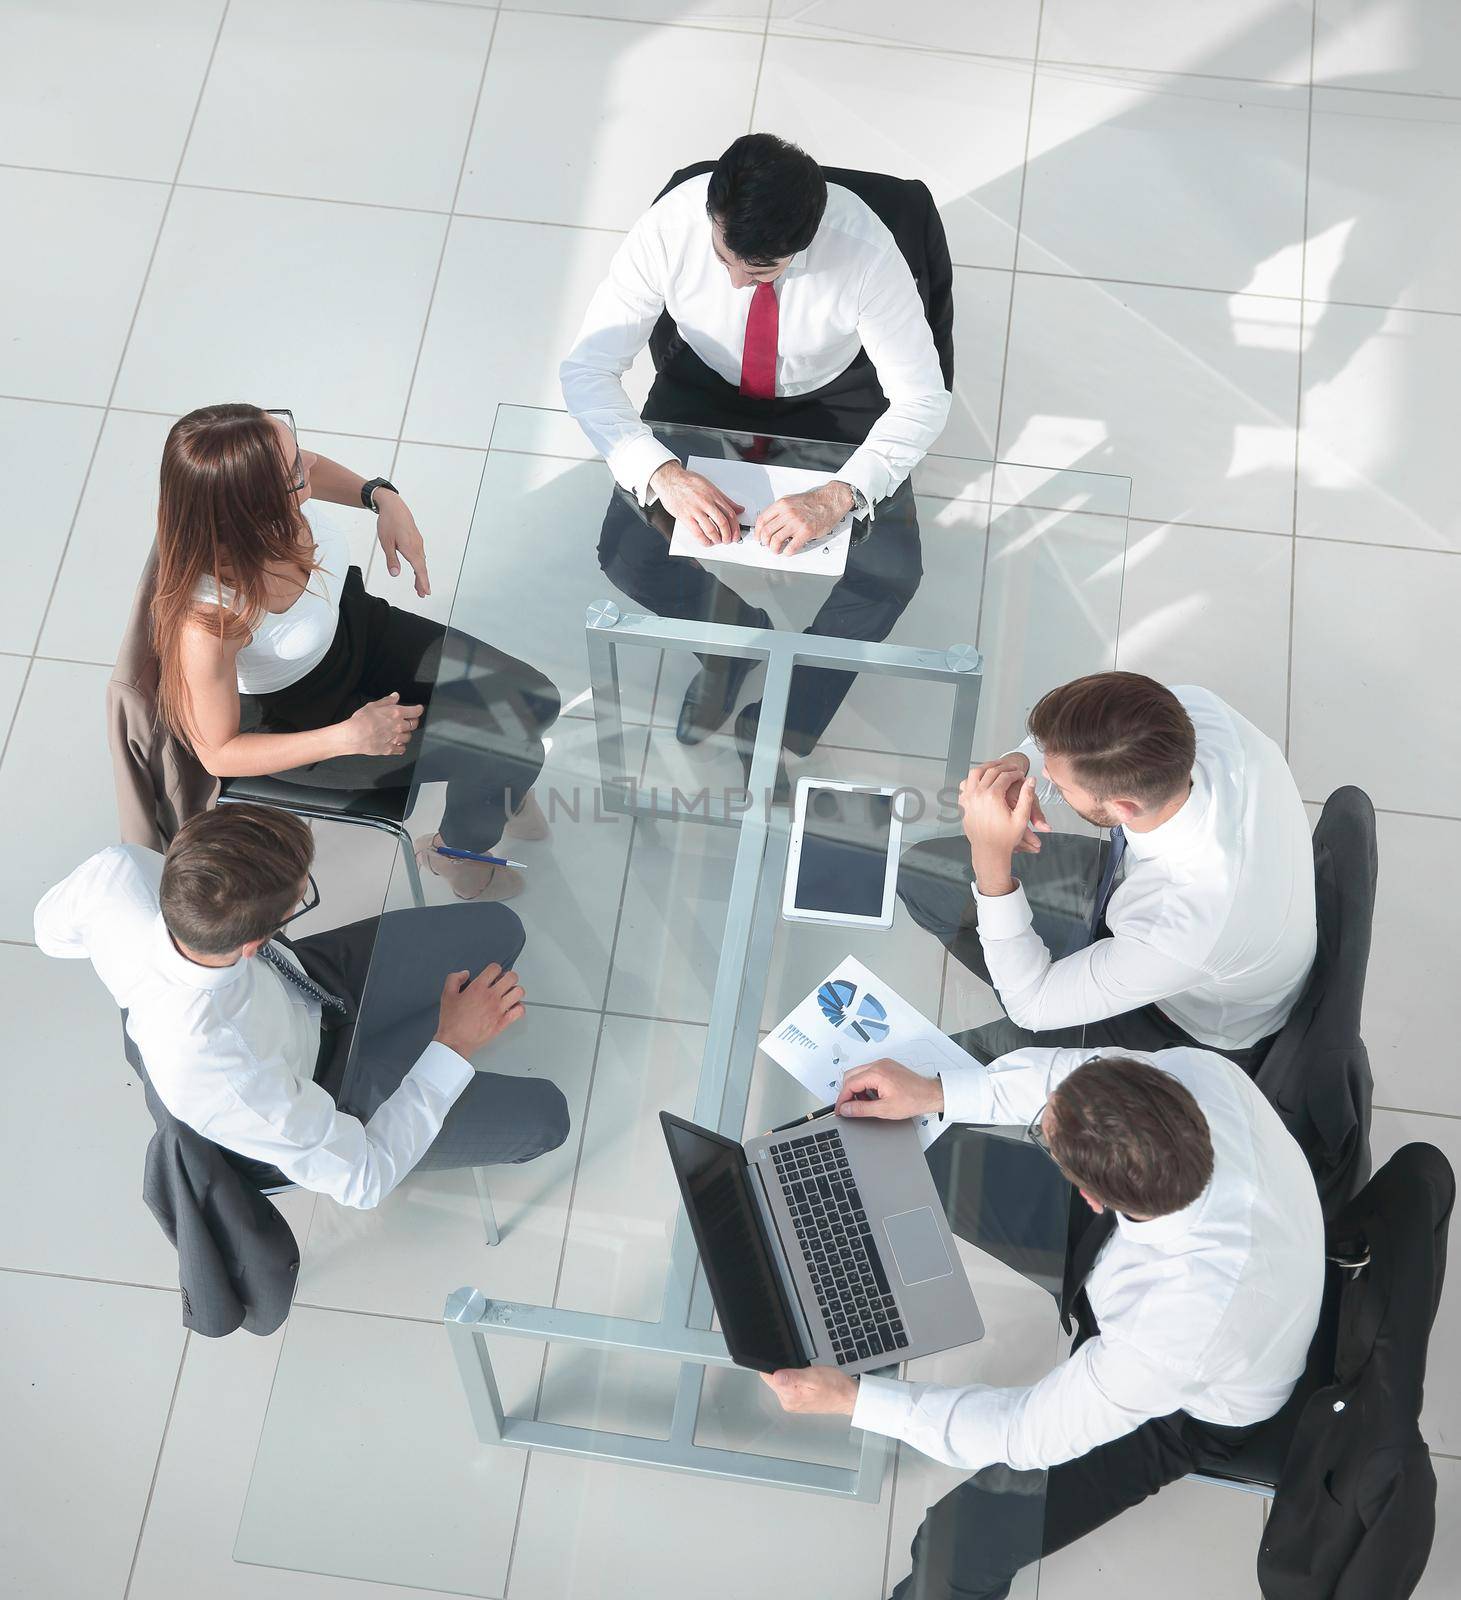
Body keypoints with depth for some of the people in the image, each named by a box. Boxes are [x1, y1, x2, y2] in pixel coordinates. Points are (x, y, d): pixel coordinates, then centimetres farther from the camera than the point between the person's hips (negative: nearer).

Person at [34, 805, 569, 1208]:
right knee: (543, 1115, 2)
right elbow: (360, 1178, -26)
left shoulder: (116, 871, -35)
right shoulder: (223, 1083, -46)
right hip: (314, 1095, -5)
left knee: (499, 929, 8)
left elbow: (53, 929, -6)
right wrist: (454, 1046, -24)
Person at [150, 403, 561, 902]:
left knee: (535, 702, 4)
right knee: (514, 750, -7)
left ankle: (493, 789, 39)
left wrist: (384, 498, -14)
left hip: (353, 627, 6)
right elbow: (219, 754, -24)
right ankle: (456, 851, 27)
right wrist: (346, 738, -31)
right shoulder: (206, 622, -41)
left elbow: (314, 467, 3)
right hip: (296, 724, -6)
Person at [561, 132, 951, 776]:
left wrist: (838, 497, -42)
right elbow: (585, 369, -25)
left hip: (833, 398, -1)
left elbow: (923, 398, -27)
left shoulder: (863, 246, -34)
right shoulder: (668, 227, -30)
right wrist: (663, 474, -41)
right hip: (705, 386, 1)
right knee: (627, 555, -15)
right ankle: (733, 635, 12)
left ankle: (785, 725, -1)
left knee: (891, 571, -19)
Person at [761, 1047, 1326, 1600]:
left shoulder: (1186, 1327, -45)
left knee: (960, 1550, -7)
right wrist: (936, 1093, -20)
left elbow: (1031, 1432, -29)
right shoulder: (1195, 1071, -35)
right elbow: (1083, 1079, -12)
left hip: (1184, 1412, -5)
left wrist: (849, 1397, -23)